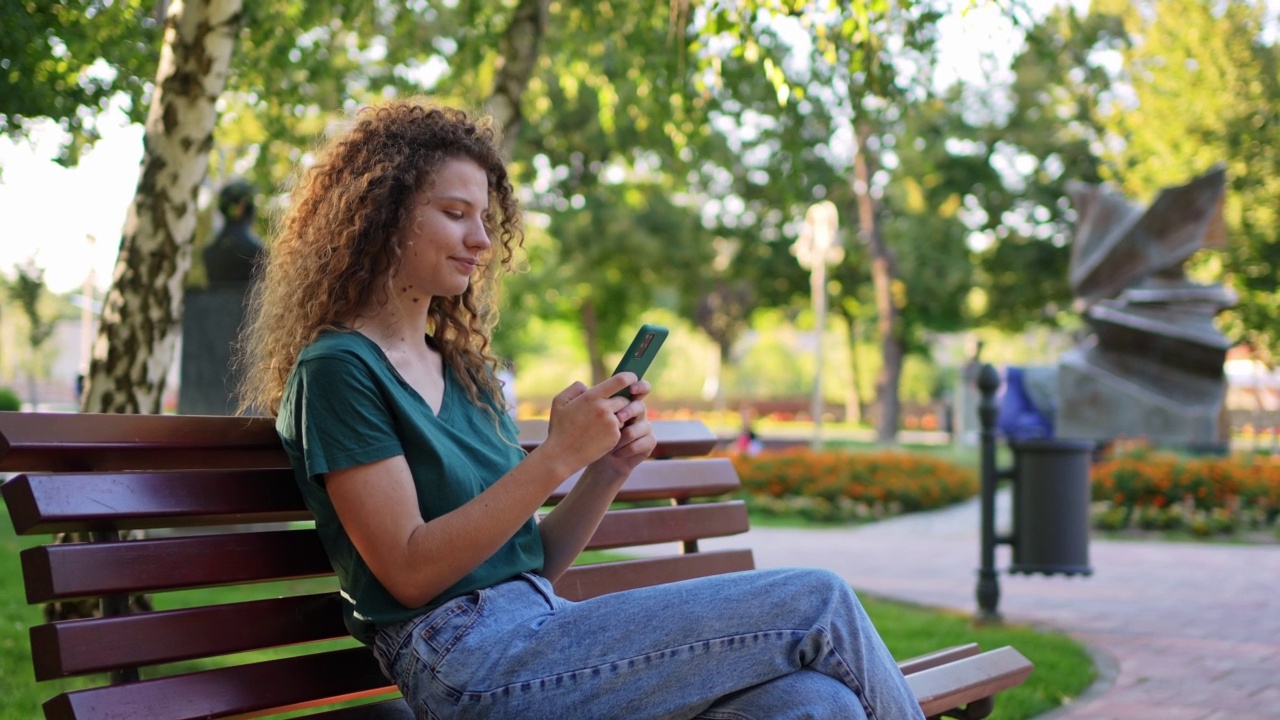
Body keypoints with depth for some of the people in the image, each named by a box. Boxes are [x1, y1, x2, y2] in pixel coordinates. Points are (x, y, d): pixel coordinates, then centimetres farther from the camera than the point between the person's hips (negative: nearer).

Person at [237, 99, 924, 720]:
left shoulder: (465, 371, 19)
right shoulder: (337, 370, -5)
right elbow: (409, 572, -13)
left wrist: (607, 471, 0)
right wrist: (557, 457, -17)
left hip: (540, 632, 7)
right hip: (468, 661, -7)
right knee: (817, 605, -15)